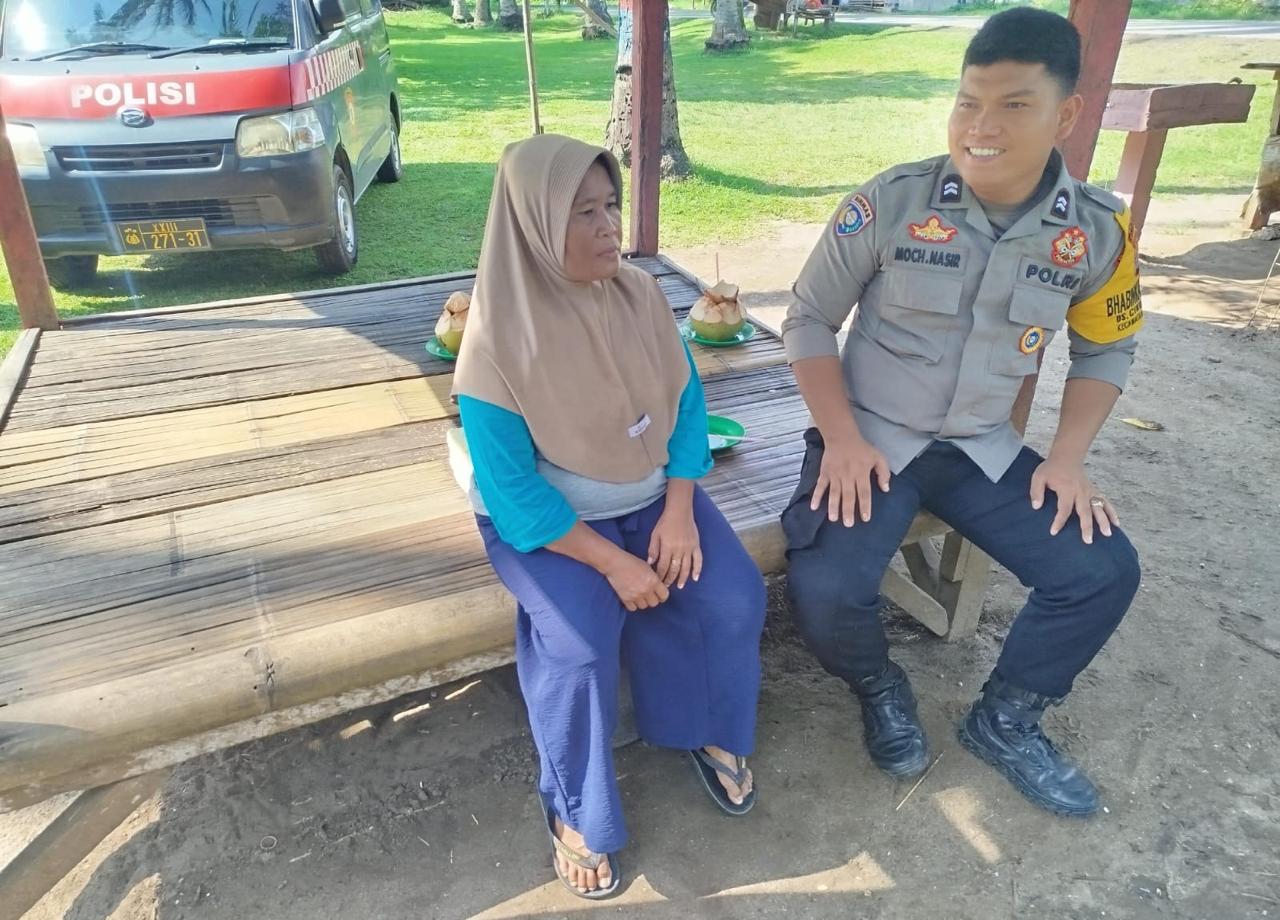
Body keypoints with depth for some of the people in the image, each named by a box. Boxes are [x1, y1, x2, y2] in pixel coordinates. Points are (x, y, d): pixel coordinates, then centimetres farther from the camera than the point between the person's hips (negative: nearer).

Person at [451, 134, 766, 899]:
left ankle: (712, 731, 19)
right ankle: (577, 812, 3)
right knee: (580, 644, -26)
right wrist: (613, 562, -23)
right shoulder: (499, 341, -23)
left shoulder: (642, 295, -8)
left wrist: (679, 511, -13)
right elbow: (512, 491, -21)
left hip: (653, 495, 5)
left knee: (735, 597, -13)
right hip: (546, 519, -4)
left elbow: (687, 402, 0)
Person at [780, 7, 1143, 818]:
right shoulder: (890, 203, -14)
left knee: (1105, 571, -7)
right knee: (827, 590, -25)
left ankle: (1005, 720, 18)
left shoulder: (1100, 229, -4)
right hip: (870, 439, -3)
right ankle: (879, 689, 13)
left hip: (986, 448, 4)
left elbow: (1107, 349, 11)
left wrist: (1069, 457, -3)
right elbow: (808, 321, -6)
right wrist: (842, 439, -17)